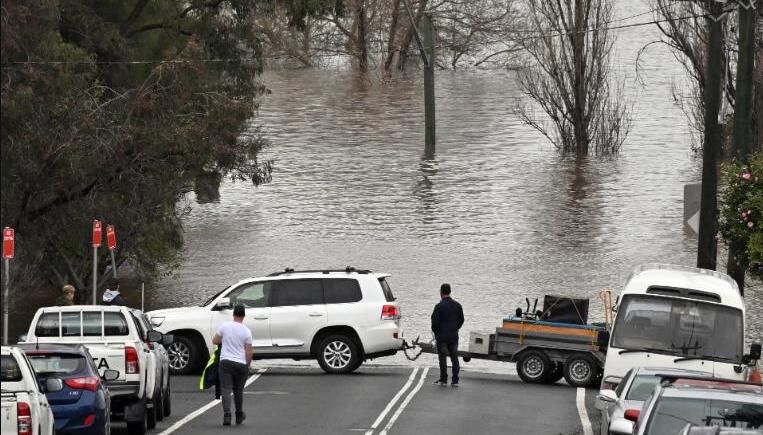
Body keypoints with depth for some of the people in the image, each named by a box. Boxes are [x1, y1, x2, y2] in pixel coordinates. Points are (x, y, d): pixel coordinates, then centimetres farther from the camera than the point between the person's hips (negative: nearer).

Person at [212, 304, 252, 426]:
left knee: (226, 390, -3)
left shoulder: (224, 326, -2)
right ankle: (239, 416, 27)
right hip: (241, 364, 0)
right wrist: (247, 364, 10)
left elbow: (214, 341, 8)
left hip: (225, 362, 0)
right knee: (238, 391, 16)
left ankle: (226, 415, -19)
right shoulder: (246, 331, -4)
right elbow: (249, 352, -5)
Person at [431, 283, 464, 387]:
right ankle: (455, 380, 5)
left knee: (443, 358, 1)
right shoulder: (457, 305, 4)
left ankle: (443, 379, 3)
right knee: (454, 358, 6)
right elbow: (461, 320, 10)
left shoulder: (439, 306, -13)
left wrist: (435, 332, 6)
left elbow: (435, 322, -12)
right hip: (454, 336, 5)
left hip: (442, 336, -5)